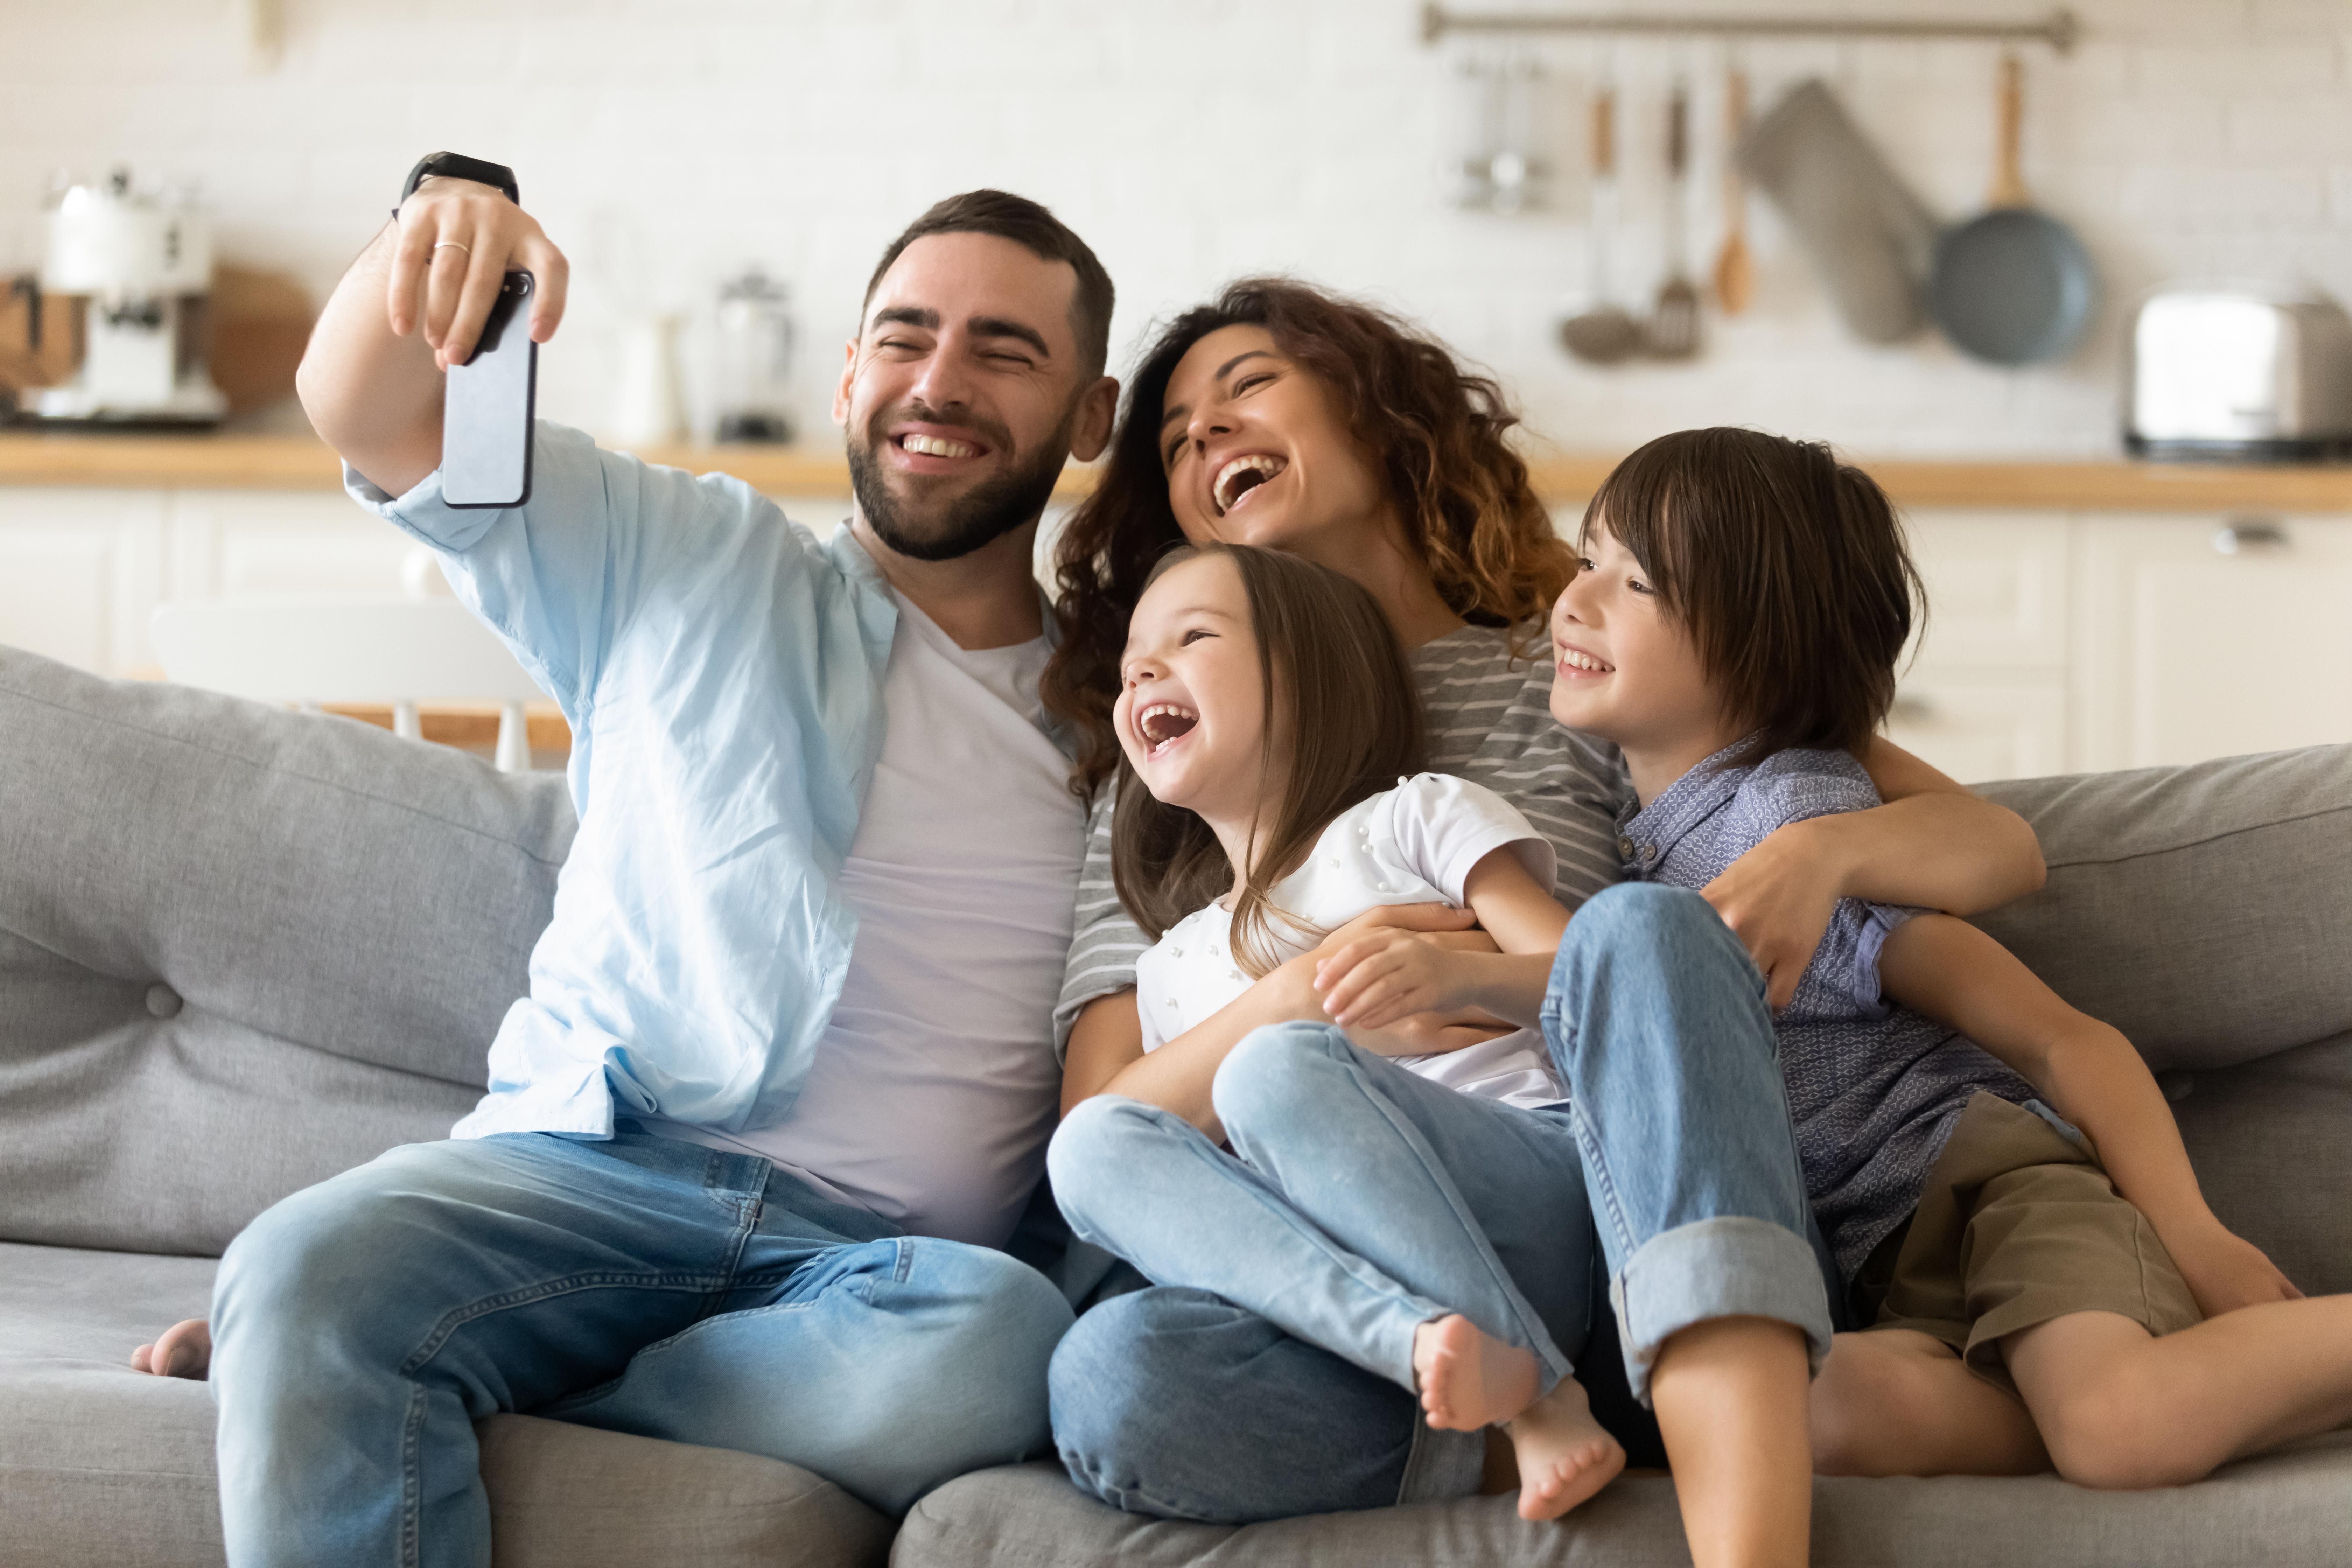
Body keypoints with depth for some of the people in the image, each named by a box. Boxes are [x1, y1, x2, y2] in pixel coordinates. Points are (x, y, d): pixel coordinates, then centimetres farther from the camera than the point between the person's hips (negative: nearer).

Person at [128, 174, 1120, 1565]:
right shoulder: (686, 565, 16)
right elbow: (372, 415, 5)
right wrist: (441, 223, -15)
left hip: (879, 1248, 1)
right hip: (597, 1173, -1)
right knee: (308, 1267, -34)